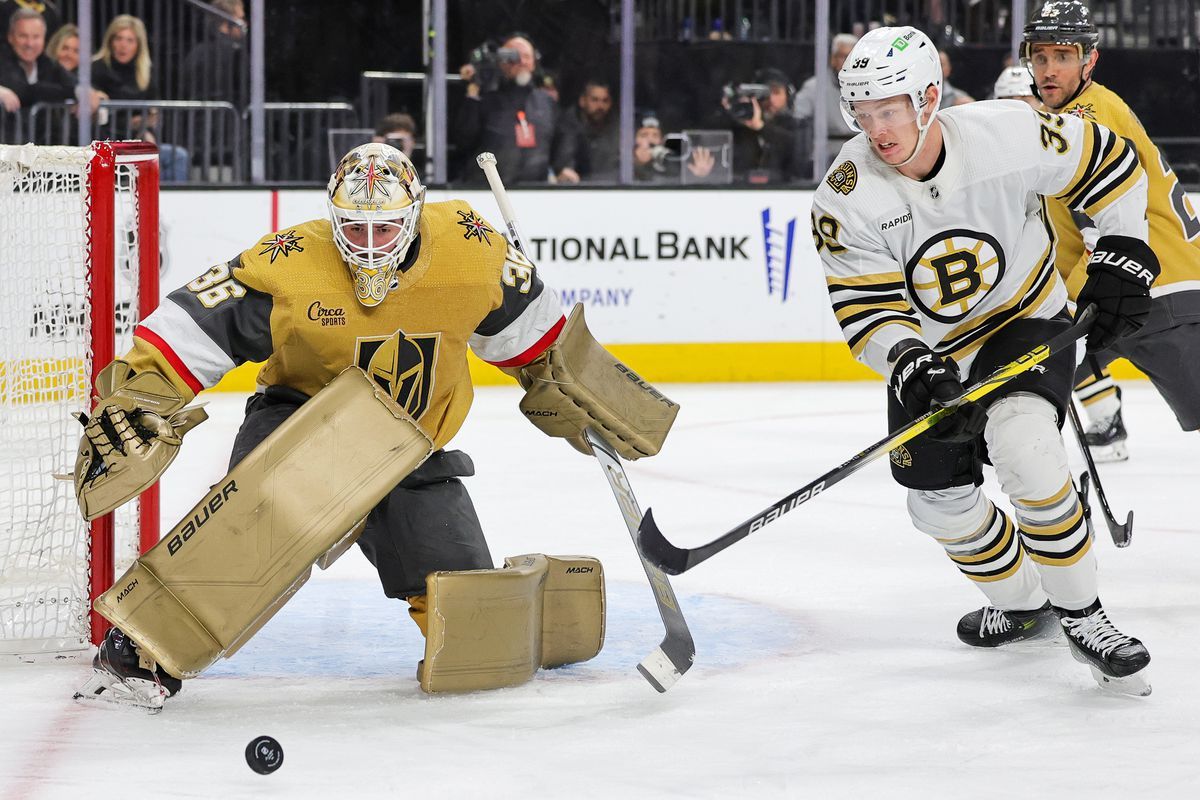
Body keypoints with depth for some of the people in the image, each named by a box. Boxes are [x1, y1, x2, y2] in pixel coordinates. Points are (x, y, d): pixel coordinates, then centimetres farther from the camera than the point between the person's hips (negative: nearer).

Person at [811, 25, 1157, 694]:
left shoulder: (1009, 133, -25)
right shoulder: (847, 197, -21)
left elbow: (1109, 164, -9)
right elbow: (867, 313, -20)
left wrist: (1124, 257, -13)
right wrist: (912, 368, -38)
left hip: (1026, 319, -3)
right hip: (931, 350, 3)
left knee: (1023, 448, -28)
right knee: (939, 499, 4)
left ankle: (1082, 615, -14)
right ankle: (1024, 606, 33)